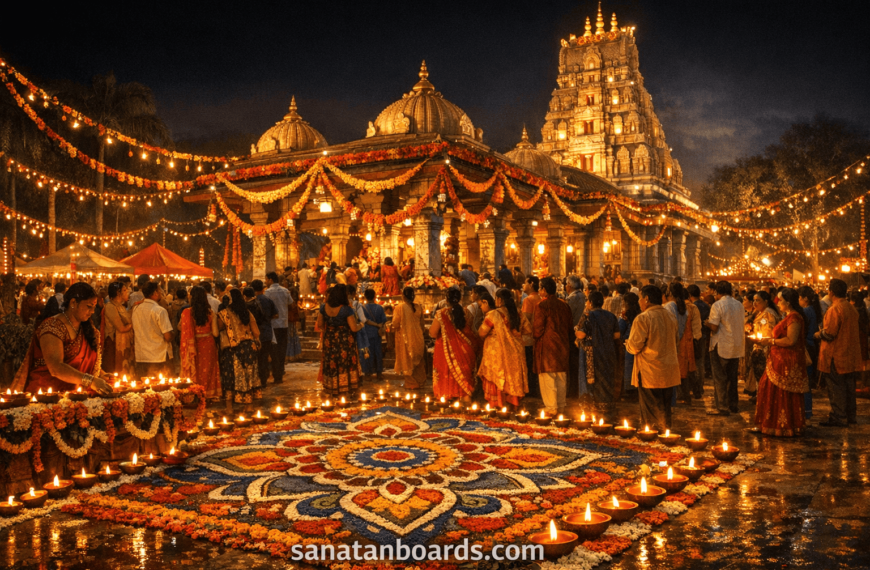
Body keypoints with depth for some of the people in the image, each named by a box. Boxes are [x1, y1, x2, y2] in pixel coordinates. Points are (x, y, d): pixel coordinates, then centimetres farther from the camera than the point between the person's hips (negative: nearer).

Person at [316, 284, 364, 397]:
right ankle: (346, 389, 17)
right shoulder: (346, 309, -20)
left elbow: (320, 325, 5)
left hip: (329, 341, 4)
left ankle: (332, 390, 24)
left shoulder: (324, 308, -6)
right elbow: (354, 328, -18)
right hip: (345, 342, -4)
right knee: (346, 364, 10)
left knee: (331, 364, 15)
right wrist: (361, 325, 3)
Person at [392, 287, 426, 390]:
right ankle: (420, 382, 24)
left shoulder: (399, 307, -16)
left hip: (405, 338, -4)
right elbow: (421, 323, 6)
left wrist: (394, 328, 8)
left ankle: (411, 383, 15)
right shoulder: (418, 307, -4)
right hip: (418, 337, 4)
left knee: (408, 361, 9)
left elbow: (395, 325, -14)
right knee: (418, 361, 16)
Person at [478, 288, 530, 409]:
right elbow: (529, 330, 9)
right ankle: (513, 405, 20)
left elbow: (482, 333, -13)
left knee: (496, 381, 3)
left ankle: (497, 406, 5)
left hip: (496, 352, -5)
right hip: (515, 353, 5)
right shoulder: (518, 315, 2)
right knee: (513, 380, 15)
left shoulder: (493, 314, -14)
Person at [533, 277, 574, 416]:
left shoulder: (542, 305, -13)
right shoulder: (564, 305, 7)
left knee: (547, 377, -2)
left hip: (547, 345, -6)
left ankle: (551, 407, -3)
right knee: (561, 377, 12)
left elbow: (538, 328, -14)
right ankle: (561, 406, 18)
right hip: (562, 345, 6)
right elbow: (570, 327, 11)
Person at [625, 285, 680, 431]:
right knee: (665, 410, 17)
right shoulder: (670, 316, 8)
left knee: (652, 411, 2)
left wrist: (628, 344, 4)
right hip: (669, 372, 7)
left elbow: (634, 347, -17)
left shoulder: (643, 319, -16)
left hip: (650, 374, -7)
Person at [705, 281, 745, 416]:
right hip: (737, 345, 7)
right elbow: (739, 325, 12)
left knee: (720, 378, 0)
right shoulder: (739, 304, 8)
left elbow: (714, 328, -16)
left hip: (721, 346, -7)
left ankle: (722, 407, 1)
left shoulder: (717, 305, -13)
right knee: (732, 377, 15)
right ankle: (733, 405, 21)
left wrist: (707, 323, 3)